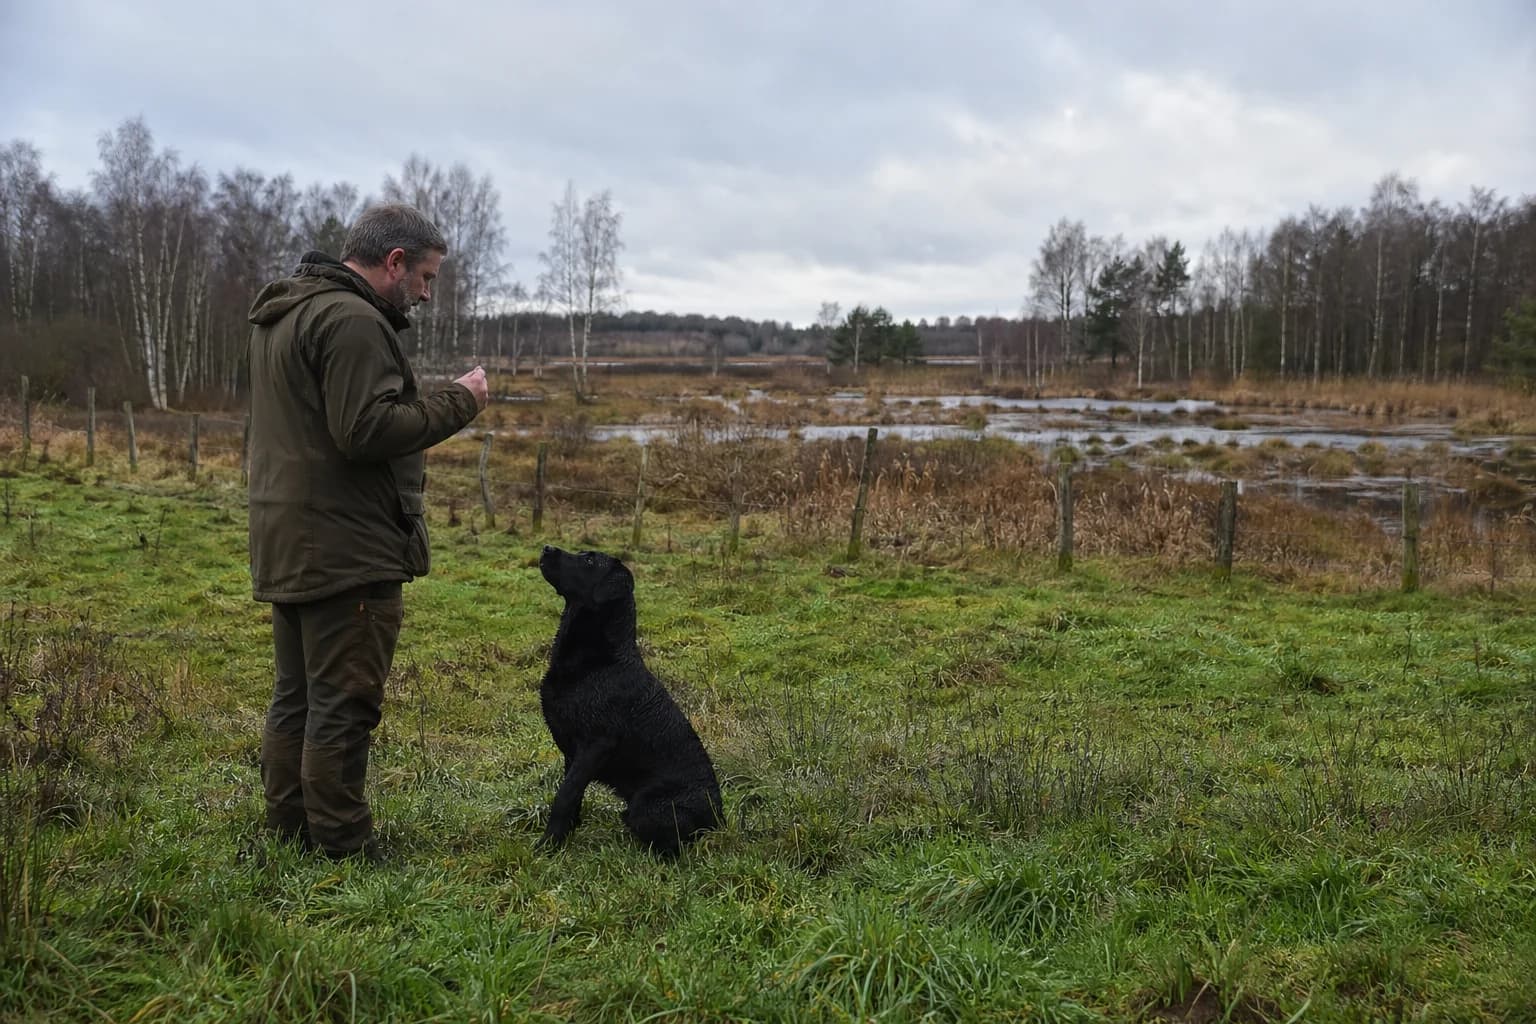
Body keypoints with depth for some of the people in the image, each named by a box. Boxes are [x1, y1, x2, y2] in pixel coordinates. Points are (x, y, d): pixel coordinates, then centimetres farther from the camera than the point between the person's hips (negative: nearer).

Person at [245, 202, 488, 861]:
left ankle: (289, 834, 26)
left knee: (294, 700, 16)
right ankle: (344, 852, 3)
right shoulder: (352, 319, -16)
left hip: (285, 547, 10)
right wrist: (458, 403, -14)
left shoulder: (280, 315, 17)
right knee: (343, 708, -4)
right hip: (345, 552, -10)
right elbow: (365, 431, -23)